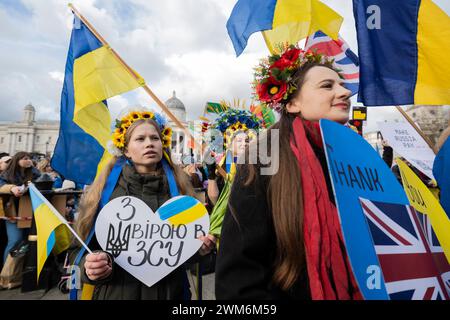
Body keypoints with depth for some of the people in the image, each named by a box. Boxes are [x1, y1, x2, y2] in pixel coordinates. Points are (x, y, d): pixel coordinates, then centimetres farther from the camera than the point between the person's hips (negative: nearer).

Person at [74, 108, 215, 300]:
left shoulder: (178, 186, -2)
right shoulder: (105, 189, -6)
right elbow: (87, 245, -1)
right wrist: (93, 266, -20)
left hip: (170, 290, 2)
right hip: (117, 290, -1)